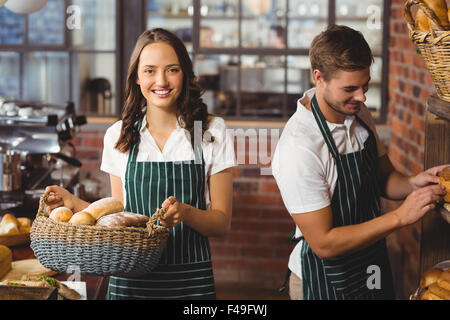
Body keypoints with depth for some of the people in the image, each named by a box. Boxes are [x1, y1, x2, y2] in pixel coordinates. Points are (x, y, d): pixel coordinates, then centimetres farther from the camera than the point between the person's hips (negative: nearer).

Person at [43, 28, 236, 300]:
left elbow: (222, 223, -2)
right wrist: (74, 203, -4)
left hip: (190, 281, -1)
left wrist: (184, 212, -20)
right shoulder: (118, 136, 4)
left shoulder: (212, 132, -2)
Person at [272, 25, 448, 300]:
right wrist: (400, 217, -29)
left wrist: (413, 184, -12)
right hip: (326, 283, -7)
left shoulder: (358, 113, -3)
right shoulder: (298, 148, -28)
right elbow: (324, 243, -27)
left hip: (372, 267, 7)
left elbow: (384, 177, 10)